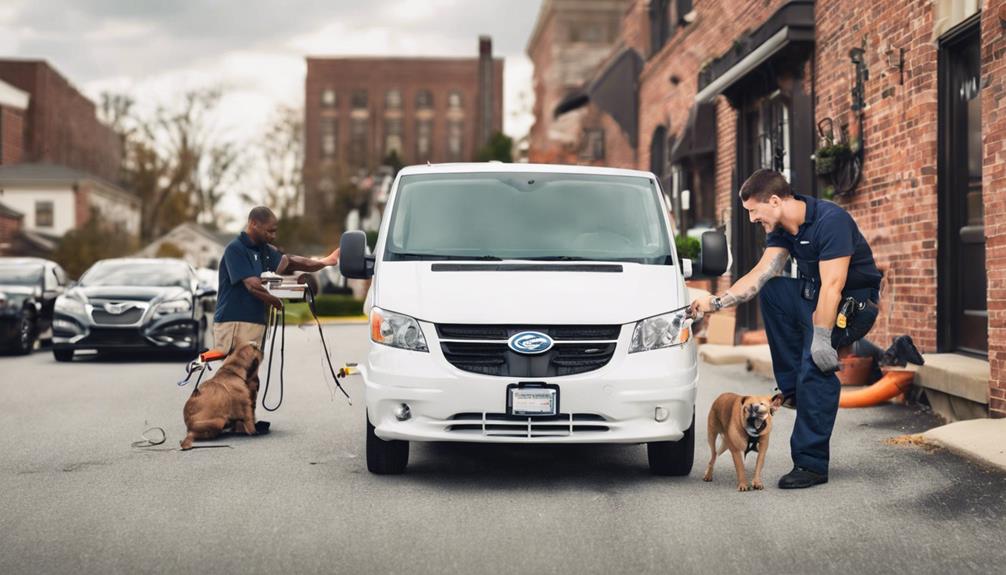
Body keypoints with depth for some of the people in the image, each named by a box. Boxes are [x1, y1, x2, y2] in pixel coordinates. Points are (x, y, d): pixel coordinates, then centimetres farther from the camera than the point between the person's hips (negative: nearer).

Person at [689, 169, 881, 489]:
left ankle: (811, 465, -16)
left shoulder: (831, 222, -23)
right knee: (769, 291, 5)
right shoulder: (782, 229, 3)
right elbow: (760, 274, -1)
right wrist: (717, 302, -12)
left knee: (814, 365, -22)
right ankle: (794, 387, 4)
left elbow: (832, 286, -28)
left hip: (853, 304, -9)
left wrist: (821, 338, -31)